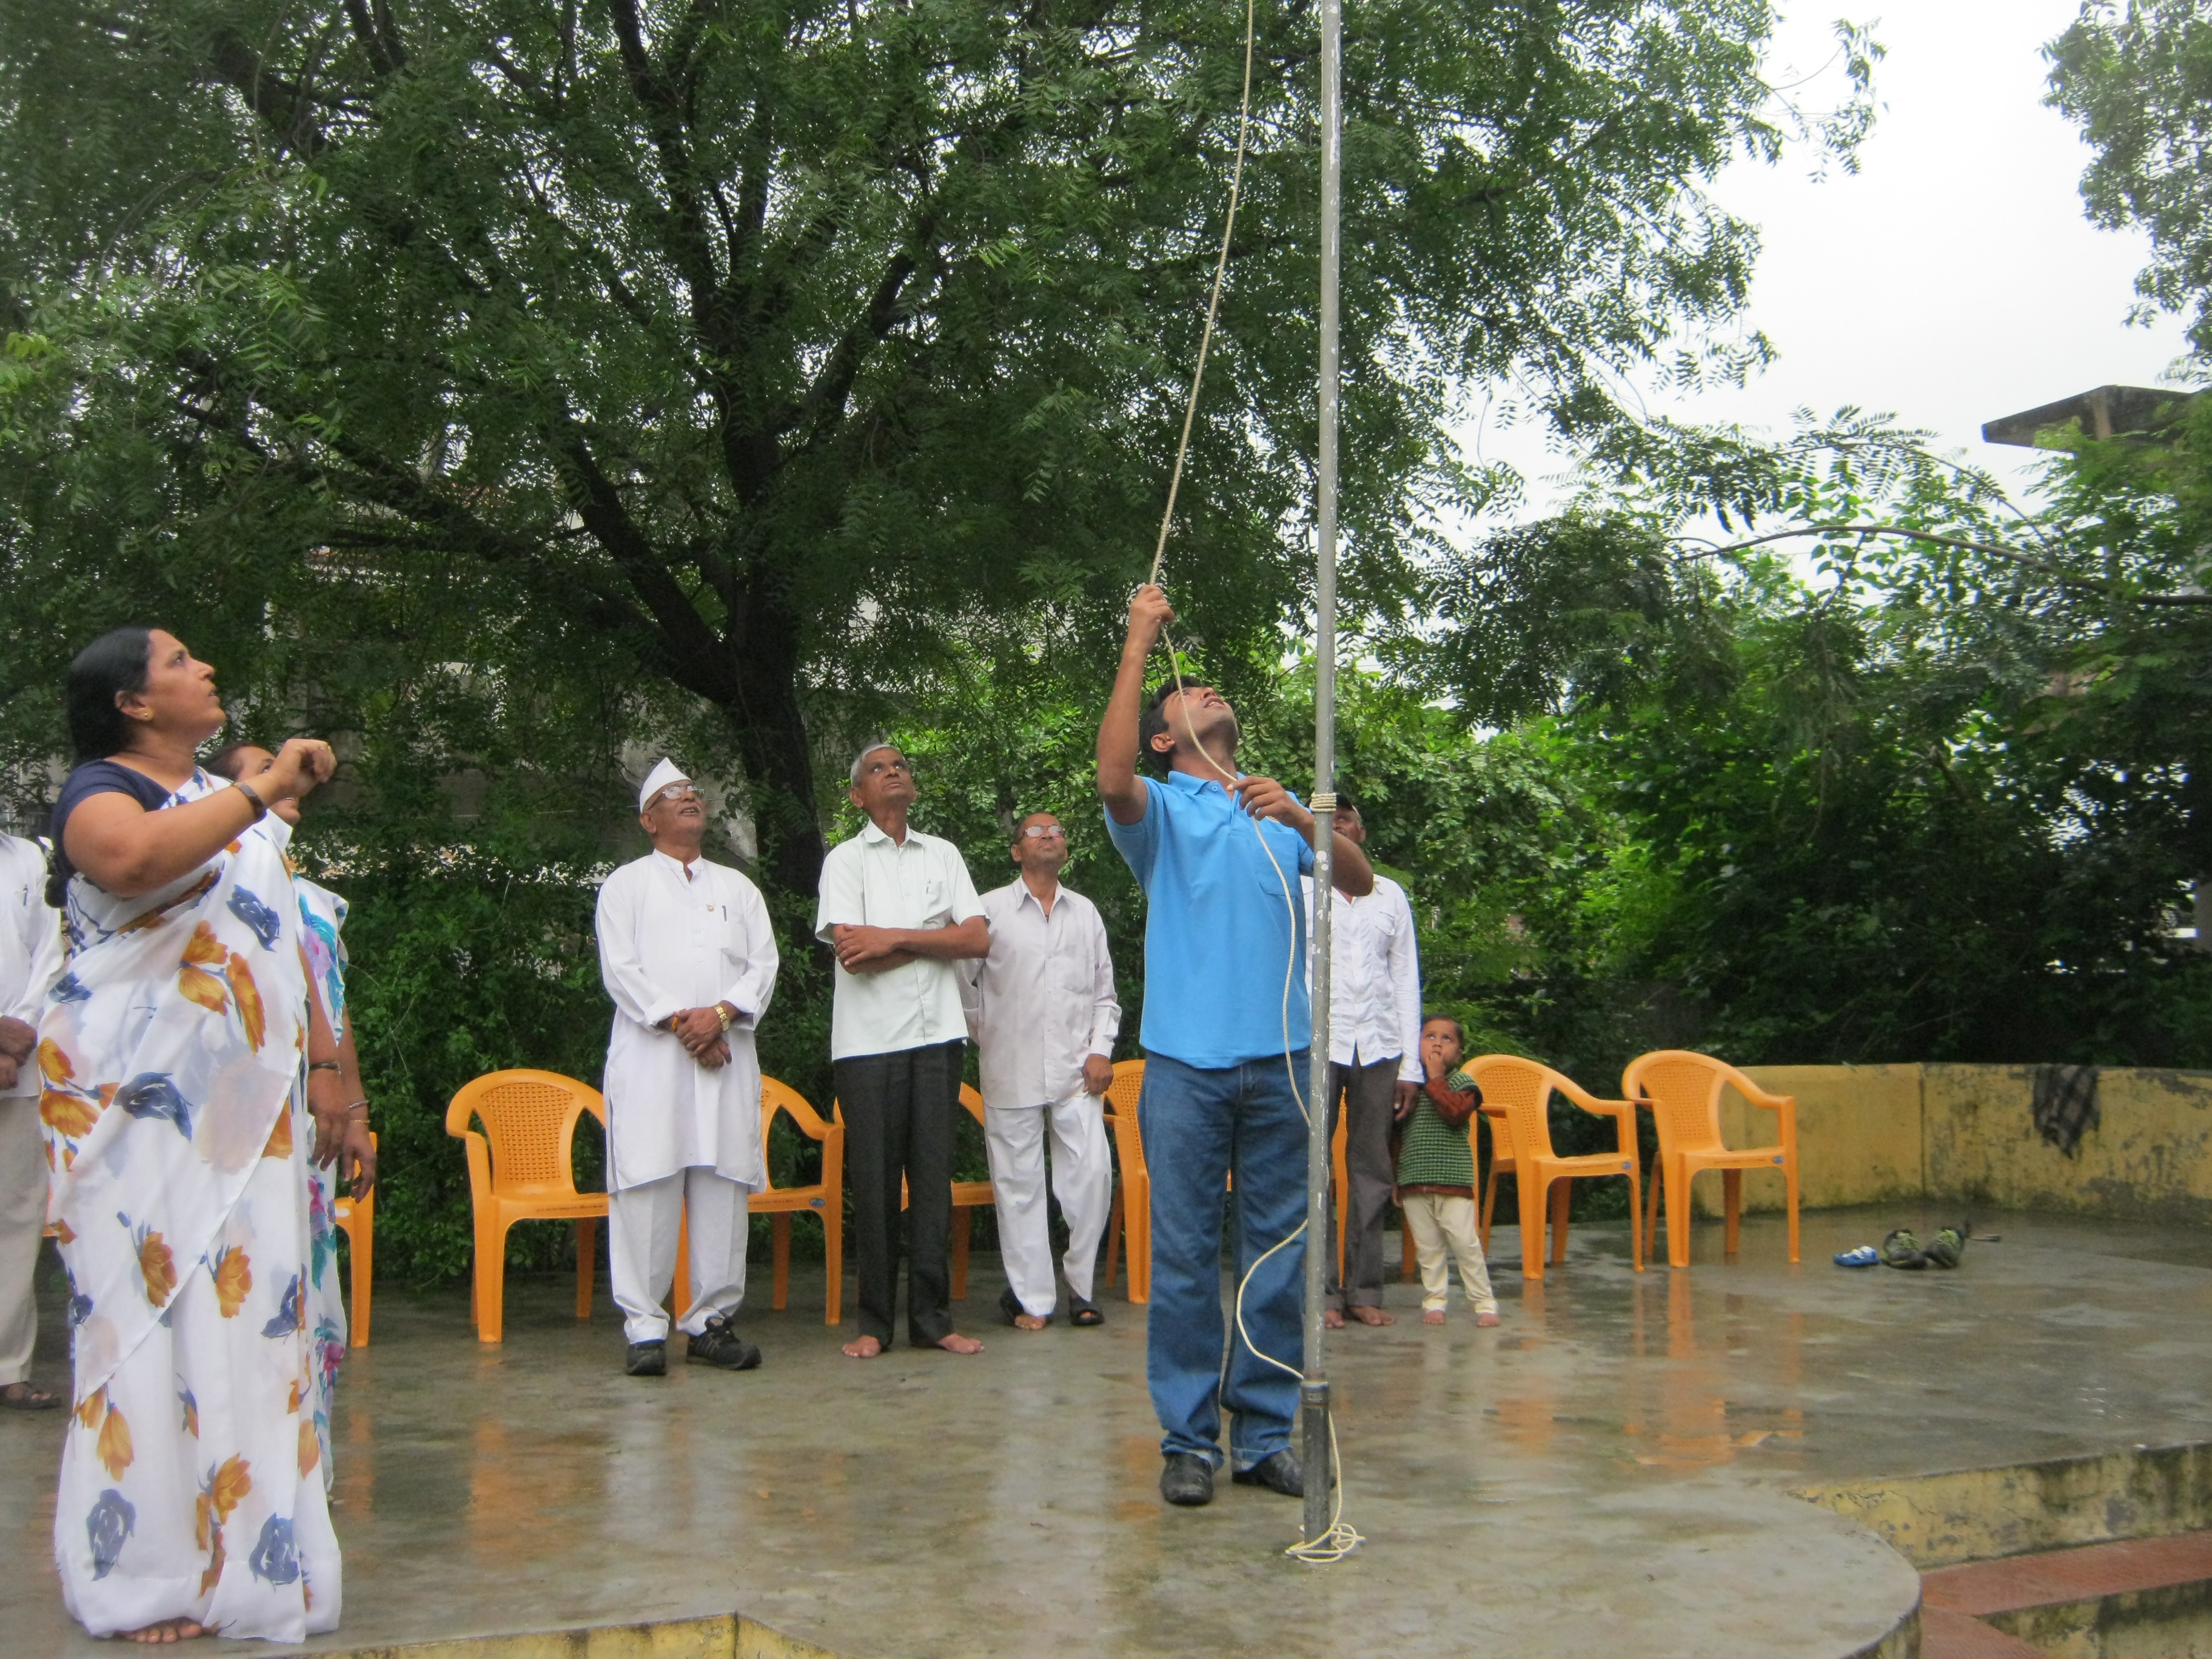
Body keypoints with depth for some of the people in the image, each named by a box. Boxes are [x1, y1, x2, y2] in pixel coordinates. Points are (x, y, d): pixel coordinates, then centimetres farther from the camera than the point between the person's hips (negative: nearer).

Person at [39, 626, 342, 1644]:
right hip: (140, 1097, -7)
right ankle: (147, 1571, -1)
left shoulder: (227, 802, 21)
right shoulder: (100, 790, -4)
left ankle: (243, 1549, 11)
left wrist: (322, 1059, 18)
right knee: (152, 1305, -7)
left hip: (245, 1101, 7)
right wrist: (262, 792, -27)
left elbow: (282, 940, 24)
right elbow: (130, 858, -30)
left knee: (253, 1304, 4)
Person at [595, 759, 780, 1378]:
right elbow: (620, 968, 0)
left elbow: (764, 963, 10)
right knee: (647, 1185, -9)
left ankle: (712, 1320, 5)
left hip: (727, 1054, 3)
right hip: (650, 1053, -3)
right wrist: (678, 1021, -11)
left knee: (724, 1185, -1)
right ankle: (644, 1327, -7)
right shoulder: (627, 884, 12)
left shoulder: (737, 887, 22)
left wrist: (720, 1014, -8)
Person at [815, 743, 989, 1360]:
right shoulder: (846, 859, 5)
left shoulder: (943, 855, 15)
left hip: (937, 1033, 3)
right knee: (874, 1179, -2)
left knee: (934, 1175, 2)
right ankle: (874, 1322, 5)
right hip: (869, 1038, -3)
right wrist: (938, 941, -3)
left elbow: (979, 939, 2)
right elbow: (854, 955, -8)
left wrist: (896, 938, -7)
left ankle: (932, 1318, 7)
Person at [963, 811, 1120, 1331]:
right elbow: (962, 980, 7)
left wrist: (1101, 1050, 5)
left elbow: (1104, 992, 16)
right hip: (1011, 1072, -2)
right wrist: (983, 1035, 3)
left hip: (1076, 1071, 2)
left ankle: (1080, 1286, 8)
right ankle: (1031, 1298, 8)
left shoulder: (1085, 912, 16)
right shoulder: (991, 909, 5)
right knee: (1019, 1185, 0)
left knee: (1092, 1174, -7)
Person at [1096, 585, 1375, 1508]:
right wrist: (1137, 645, -11)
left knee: (1279, 1257, 5)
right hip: (1187, 1060, -3)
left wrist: (1301, 821, -16)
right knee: (1184, 1257, -1)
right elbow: (1112, 780, -16)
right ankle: (1189, 1439, 7)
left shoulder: (1284, 808, 17)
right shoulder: (1161, 807, 8)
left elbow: (1361, 883, 3)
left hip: (1280, 1058, 3)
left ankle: (1265, 1434, 14)